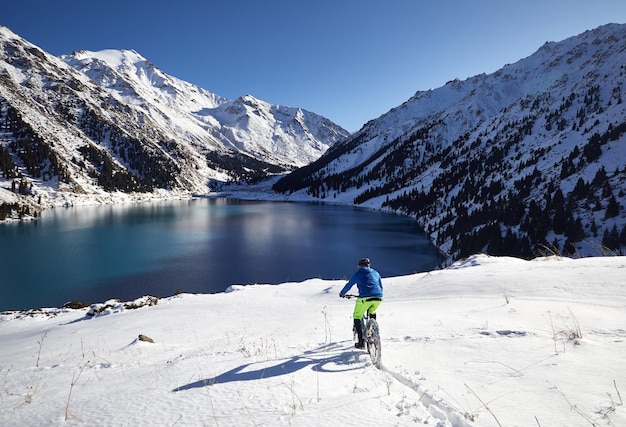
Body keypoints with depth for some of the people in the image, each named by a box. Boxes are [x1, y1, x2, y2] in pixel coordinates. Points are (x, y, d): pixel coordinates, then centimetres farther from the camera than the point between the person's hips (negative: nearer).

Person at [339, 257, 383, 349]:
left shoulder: (358, 273, 12)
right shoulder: (376, 273, 24)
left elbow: (349, 285, 21)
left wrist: (342, 293, 38)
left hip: (365, 298, -5)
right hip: (378, 298, 5)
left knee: (357, 318, 11)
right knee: (372, 313, 34)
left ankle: (361, 342, 4)